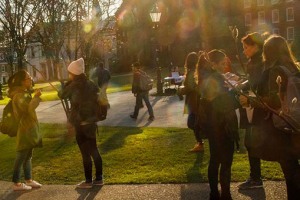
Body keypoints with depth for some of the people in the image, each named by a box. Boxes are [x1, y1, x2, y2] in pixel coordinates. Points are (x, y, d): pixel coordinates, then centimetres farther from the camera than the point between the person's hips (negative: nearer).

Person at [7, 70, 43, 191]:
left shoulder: (24, 93, 14)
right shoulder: (18, 95, -17)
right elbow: (28, 108, -33)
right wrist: (36, 96, -25)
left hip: (29, 128, 10)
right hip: (24, 129, -10)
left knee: (28, 156, 15)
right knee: (21, 156, -4)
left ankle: (29, 180, 23)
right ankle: (16, 183, 4)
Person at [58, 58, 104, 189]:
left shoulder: (74, 86, -13)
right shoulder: (90, 85, 5)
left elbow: (62, 95, 1)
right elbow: (95, 100, 11)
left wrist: (68, 83, 10)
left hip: (81, 124, -7)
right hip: (91, 121, 7)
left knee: (85, 153, 1)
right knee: (93, 150, 14)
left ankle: (88, 181, 10)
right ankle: (99, 178, 21)